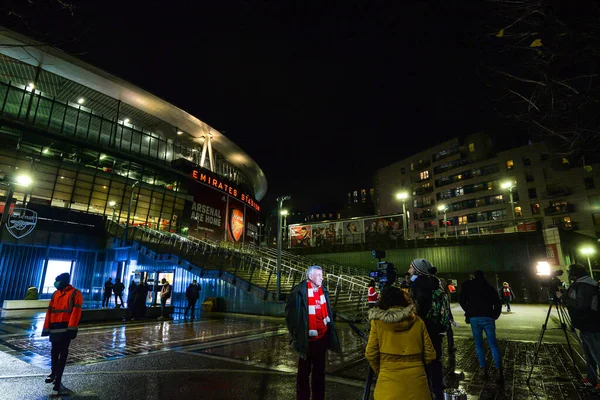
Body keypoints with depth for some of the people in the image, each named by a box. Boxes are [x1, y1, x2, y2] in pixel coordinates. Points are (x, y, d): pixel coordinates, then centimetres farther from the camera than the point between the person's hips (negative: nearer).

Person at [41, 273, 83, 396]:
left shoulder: (75, 293, -7)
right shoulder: (55, 294, 14)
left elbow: (76, 311, -13)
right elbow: (49, 311, 14)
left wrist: (72, 329, -20)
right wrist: (46, 328, 8)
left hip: (66, 328, -6)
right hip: (55, 327, 6)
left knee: (63, 353, 0)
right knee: (55, 351, 18)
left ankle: (57, 382, 7)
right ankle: (54, 373, 38)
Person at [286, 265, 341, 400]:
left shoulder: (323, 291, 1)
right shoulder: (300, 291, -17)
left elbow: (327, 313, 11)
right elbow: (291, 314, -13)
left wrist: (330, 334, 10)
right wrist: (296, 336, -11)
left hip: (322, 337, 5)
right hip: (307, 339, -5)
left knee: (319, 371, 20)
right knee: (304, 371, 14)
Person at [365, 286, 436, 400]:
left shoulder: (377, 322, -6)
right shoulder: (418, 322, -2)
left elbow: (371, 354, -3)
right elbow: (429, 355, 2)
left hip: (389, 380, -2)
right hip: (416, 379, 2)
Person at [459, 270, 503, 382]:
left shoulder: (468, 285, 7)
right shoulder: (489, 287, 12)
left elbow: (461, 300, -1)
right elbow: (498, 302, 3)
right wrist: (495, 315, 10)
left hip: (474, 318, -1)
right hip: (488, 317, 1)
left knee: (478, 344, 11)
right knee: (493, 344, 5)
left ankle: (484, 370, 10)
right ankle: (498, 370, -8)